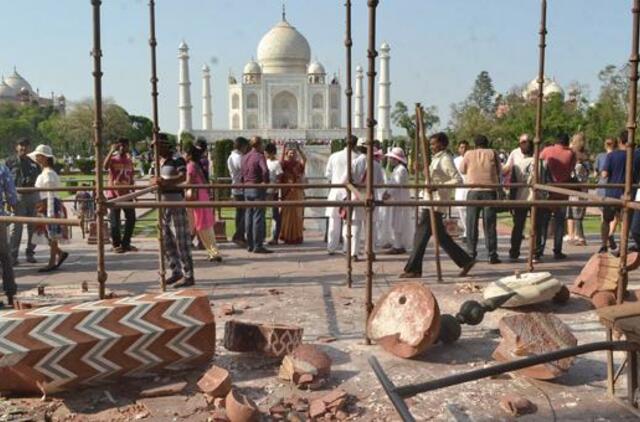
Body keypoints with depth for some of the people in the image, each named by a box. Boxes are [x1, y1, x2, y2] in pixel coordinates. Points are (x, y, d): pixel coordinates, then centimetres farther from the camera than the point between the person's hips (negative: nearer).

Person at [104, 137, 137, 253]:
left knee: (131, 218, 5)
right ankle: (116, 245, 13)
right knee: (115, 221, 1)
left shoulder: (129, 161, 11)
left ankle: (125, 243, 18)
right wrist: (111, 151, -27)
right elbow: (105, 167, -28)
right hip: (114, 194, -5)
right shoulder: (113, 159, -4)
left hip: (126, 194, 5)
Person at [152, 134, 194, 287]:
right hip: (162, 202, 9)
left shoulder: (177, 160, -10)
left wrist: (166, 181, -41)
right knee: (166, 240, 12)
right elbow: (155, 178, 24)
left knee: (181, 240, -7)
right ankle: (176, 272, 23)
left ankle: (188, 276, -1)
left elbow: (183, 177, -26)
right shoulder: (159, 161, 15)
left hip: (176, 201, -9)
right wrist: (155, 180, -1)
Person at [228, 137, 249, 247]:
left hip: (235, 189, 9)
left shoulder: (230, 157, 12)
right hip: (243, 189, -9)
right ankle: (238, 236, -11)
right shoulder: (240, 158, -17)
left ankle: (240, 237, 15)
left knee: (239, 212, 12)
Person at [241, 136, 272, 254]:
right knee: (258, 217, -5)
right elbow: (265, 170, -28)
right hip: (258, 189, -7)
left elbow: (242, 173, 14)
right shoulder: (259, 156, -12)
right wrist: (265, 182, -15)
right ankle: (258, 246, -4)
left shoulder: (244, 157, 11)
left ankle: (250, 245, 17)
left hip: (247, 189, 7)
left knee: (248, 216, 11)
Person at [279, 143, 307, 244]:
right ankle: (287, 236, 8)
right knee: (287, 214, 0)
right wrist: (283, 149, -30)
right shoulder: (285, 164, 2)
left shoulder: (298, 164, 6)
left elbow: (304, 159, -14)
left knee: (297, 214, 6)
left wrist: (298, 149, -24)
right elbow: (281, 161, -21)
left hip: (297, 192, 2)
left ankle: (297, 236, 14)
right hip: (287, 192, -2)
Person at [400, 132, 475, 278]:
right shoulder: (437, 158, 18)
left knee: (422, 235, -5)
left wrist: (438, 186, -24)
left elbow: (458, 180, -19)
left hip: (435, 204, -10)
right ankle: (466, 261, 17)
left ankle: (413, 270, 1)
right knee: (441, 236, 12)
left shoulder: (445, 159, -11)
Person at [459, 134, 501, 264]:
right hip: (490, 191, 0)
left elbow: (462, 170, 12)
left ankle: (471, 253, 9)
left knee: (472, 224, 8)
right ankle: (492, 255, 2)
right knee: (489, 224, 3)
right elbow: (499, 171, 10)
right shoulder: (492, 154, 2)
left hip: (473, 191, 0)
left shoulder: (469, 154, 2)